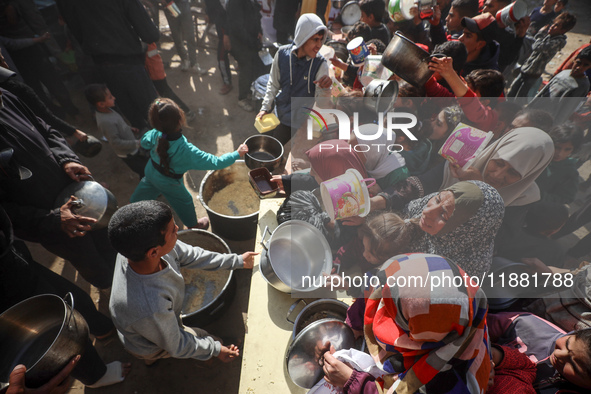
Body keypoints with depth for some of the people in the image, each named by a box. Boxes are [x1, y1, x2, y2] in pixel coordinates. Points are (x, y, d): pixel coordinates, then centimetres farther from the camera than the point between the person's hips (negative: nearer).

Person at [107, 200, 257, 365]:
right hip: (151, 347, -5)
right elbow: (176, 346, -25)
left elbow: (188, 255, -13)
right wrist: (216, 349, -9)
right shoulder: (151, 310, -48)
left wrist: (237, 261, -5)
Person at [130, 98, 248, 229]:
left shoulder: (155, 134, -27)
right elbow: (215, 163, -39)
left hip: (150, 171, 5)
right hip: (168, 183, -4)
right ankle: (193, 225, 48)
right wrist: (237, 154, -30)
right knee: (184, 201, 22)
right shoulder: (187, 151, -44)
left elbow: (144, 143, -2)